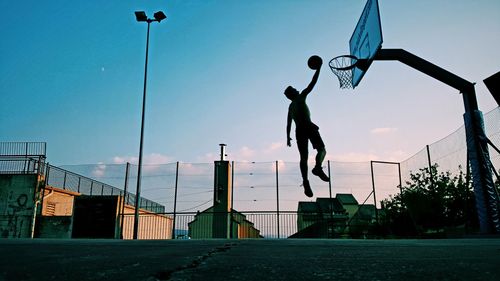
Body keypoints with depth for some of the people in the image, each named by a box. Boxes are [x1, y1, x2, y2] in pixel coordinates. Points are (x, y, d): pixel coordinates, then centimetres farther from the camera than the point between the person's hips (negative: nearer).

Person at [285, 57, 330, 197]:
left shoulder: (290, 107, 26)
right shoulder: (301, 97, 10)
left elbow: (288, 124, 23)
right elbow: (313, 83, 6)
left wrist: (288, 137, 25)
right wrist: (318, 68, 12)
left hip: (299, 130, 5)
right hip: (308, 127, -5)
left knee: (304, 156, 0)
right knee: (322, 149, -2)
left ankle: (305, 180, -18)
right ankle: (318, 167, -32)